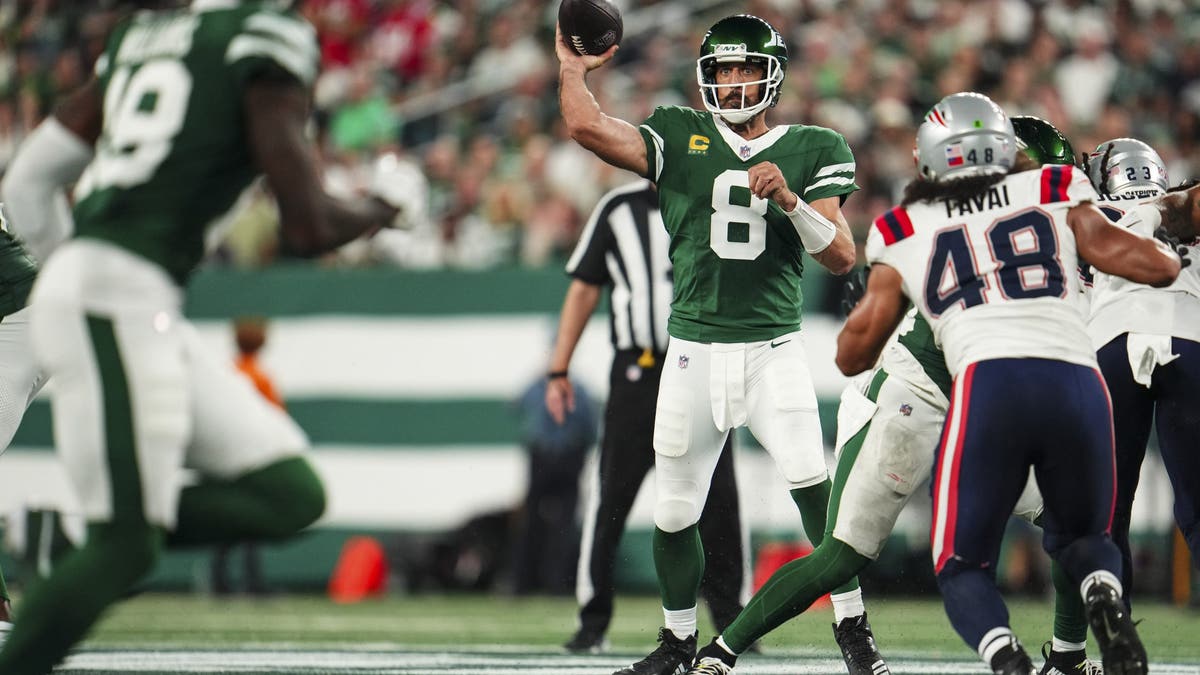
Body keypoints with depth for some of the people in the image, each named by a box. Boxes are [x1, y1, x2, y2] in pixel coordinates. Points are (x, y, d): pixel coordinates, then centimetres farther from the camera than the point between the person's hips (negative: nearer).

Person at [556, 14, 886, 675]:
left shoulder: (812, 150, 5)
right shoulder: (680, 138, 5)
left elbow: (842, 256, -3)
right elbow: (587, 127, -8)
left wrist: (789, 200, -16)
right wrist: (573, 69, 4)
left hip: (773, 348, -1)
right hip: (694, 350, 2)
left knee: (811, 483, -19)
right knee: (675, 510, 6)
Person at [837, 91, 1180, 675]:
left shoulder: (903, 234, 21)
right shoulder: (1055, 195, 21)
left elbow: (853, 355, 26)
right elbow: (1156, 265, 17)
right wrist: (1170, 258, 40)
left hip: (987, 384, -2)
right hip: (1078, 384, 2)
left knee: (962, 567, 14)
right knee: (1078, 537, 28)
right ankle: (1105, 600, -8)